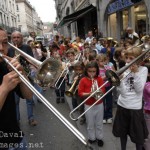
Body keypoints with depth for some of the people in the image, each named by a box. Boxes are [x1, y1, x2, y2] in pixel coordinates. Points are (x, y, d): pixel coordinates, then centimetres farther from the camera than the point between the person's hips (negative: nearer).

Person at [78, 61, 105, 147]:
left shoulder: (99, 79, -3)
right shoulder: (83, 80, -8)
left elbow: (103, 90, -7)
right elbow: (80, 93, -10)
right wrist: (89, 94, -25)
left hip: (99, 104, 1)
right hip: (88, 105, -1)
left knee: (99, 123, 14)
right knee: (90, 124, 12)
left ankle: (99, 138, 32)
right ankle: (92, 138, 31)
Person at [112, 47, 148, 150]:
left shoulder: (143, 70, -5)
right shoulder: (124, 70, 1)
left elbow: (139, 89, -15)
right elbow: (122, 91, -8)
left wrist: (136, 73, -18)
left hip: (135, 107, -3)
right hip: (122, 105, 3)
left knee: (138, 134, 12)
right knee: (122, 131, 18)